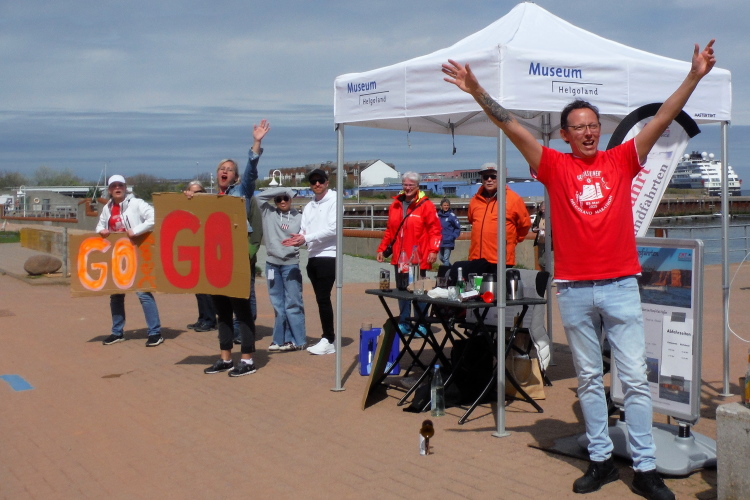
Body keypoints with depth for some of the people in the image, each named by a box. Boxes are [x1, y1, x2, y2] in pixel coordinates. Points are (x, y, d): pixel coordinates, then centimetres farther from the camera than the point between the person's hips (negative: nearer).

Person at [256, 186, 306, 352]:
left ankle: (297, 340, 1)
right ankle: (280, 340, 12)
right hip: (272, 263, 3)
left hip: (291, 264, -3)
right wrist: (283, 190, -3)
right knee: (278, 304, 7)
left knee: (293, 303, -3)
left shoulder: (299, 217, 3)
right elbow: (260, 196, -3)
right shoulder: (268, 213, 8)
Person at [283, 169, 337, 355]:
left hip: (328, 256, -7)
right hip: (312, 256, 7)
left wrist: (306, 238, -17)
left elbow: (332, 229, -14)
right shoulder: (309, 206, 17)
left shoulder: (334, 201, -5)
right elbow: (304, 230, 12)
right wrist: (299, 238, -12)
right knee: (321, 299, 8)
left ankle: (328, 341, -4)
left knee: (323, 298, -9)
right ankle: (328, 338, 14)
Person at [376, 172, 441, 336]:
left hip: (418, 259, -5)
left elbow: (435, 230, -7)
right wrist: (382, 249, 14)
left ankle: (421, 325, 10)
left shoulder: (426, 205, -4)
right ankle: (403, 323, 20)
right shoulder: (395, 205, 13)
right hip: (399, 258, 5)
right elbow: (389, 230, 19)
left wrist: (433, 250, -17)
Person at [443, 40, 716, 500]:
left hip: (621, 287, 0)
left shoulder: (622, 160, 6)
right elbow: (513, 128, -3)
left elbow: (663, 119, 2)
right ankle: (601, 461, 20)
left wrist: (694, 76, -6)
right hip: (574, 290, 0)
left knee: (635, 379, 2)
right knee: (589, 380, 10)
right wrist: (478, 92, -11)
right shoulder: (555, 166, 4)